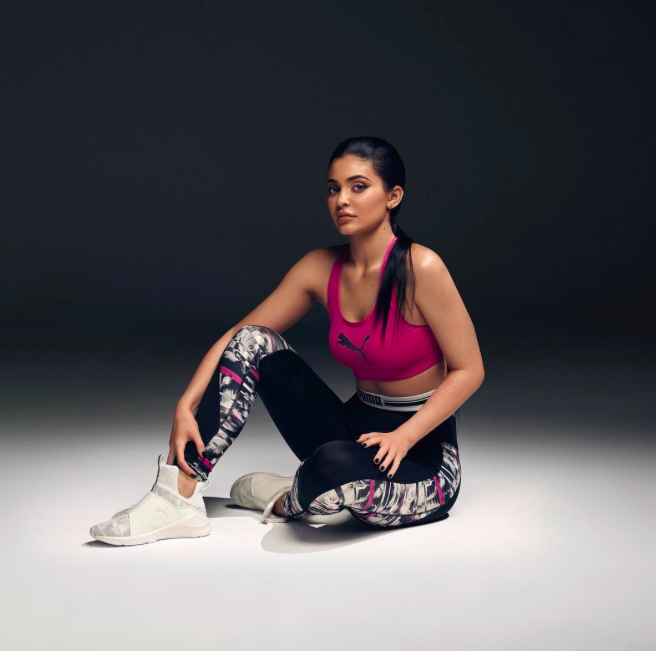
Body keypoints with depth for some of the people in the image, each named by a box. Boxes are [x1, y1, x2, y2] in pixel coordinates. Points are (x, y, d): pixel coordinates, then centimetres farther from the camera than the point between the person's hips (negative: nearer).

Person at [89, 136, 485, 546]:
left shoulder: (419, 267, -18)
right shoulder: (321, 268, -1)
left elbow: (469, 370, -14)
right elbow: (237, 337, 1)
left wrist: (402, 437, -23)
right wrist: (186, 407, -12)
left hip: (423, 456, -5)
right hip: (358, 430, 6)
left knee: (335, 465, -40)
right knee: (252, 343, -11)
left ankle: (286, 500, -2)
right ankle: (179, 500, -13)